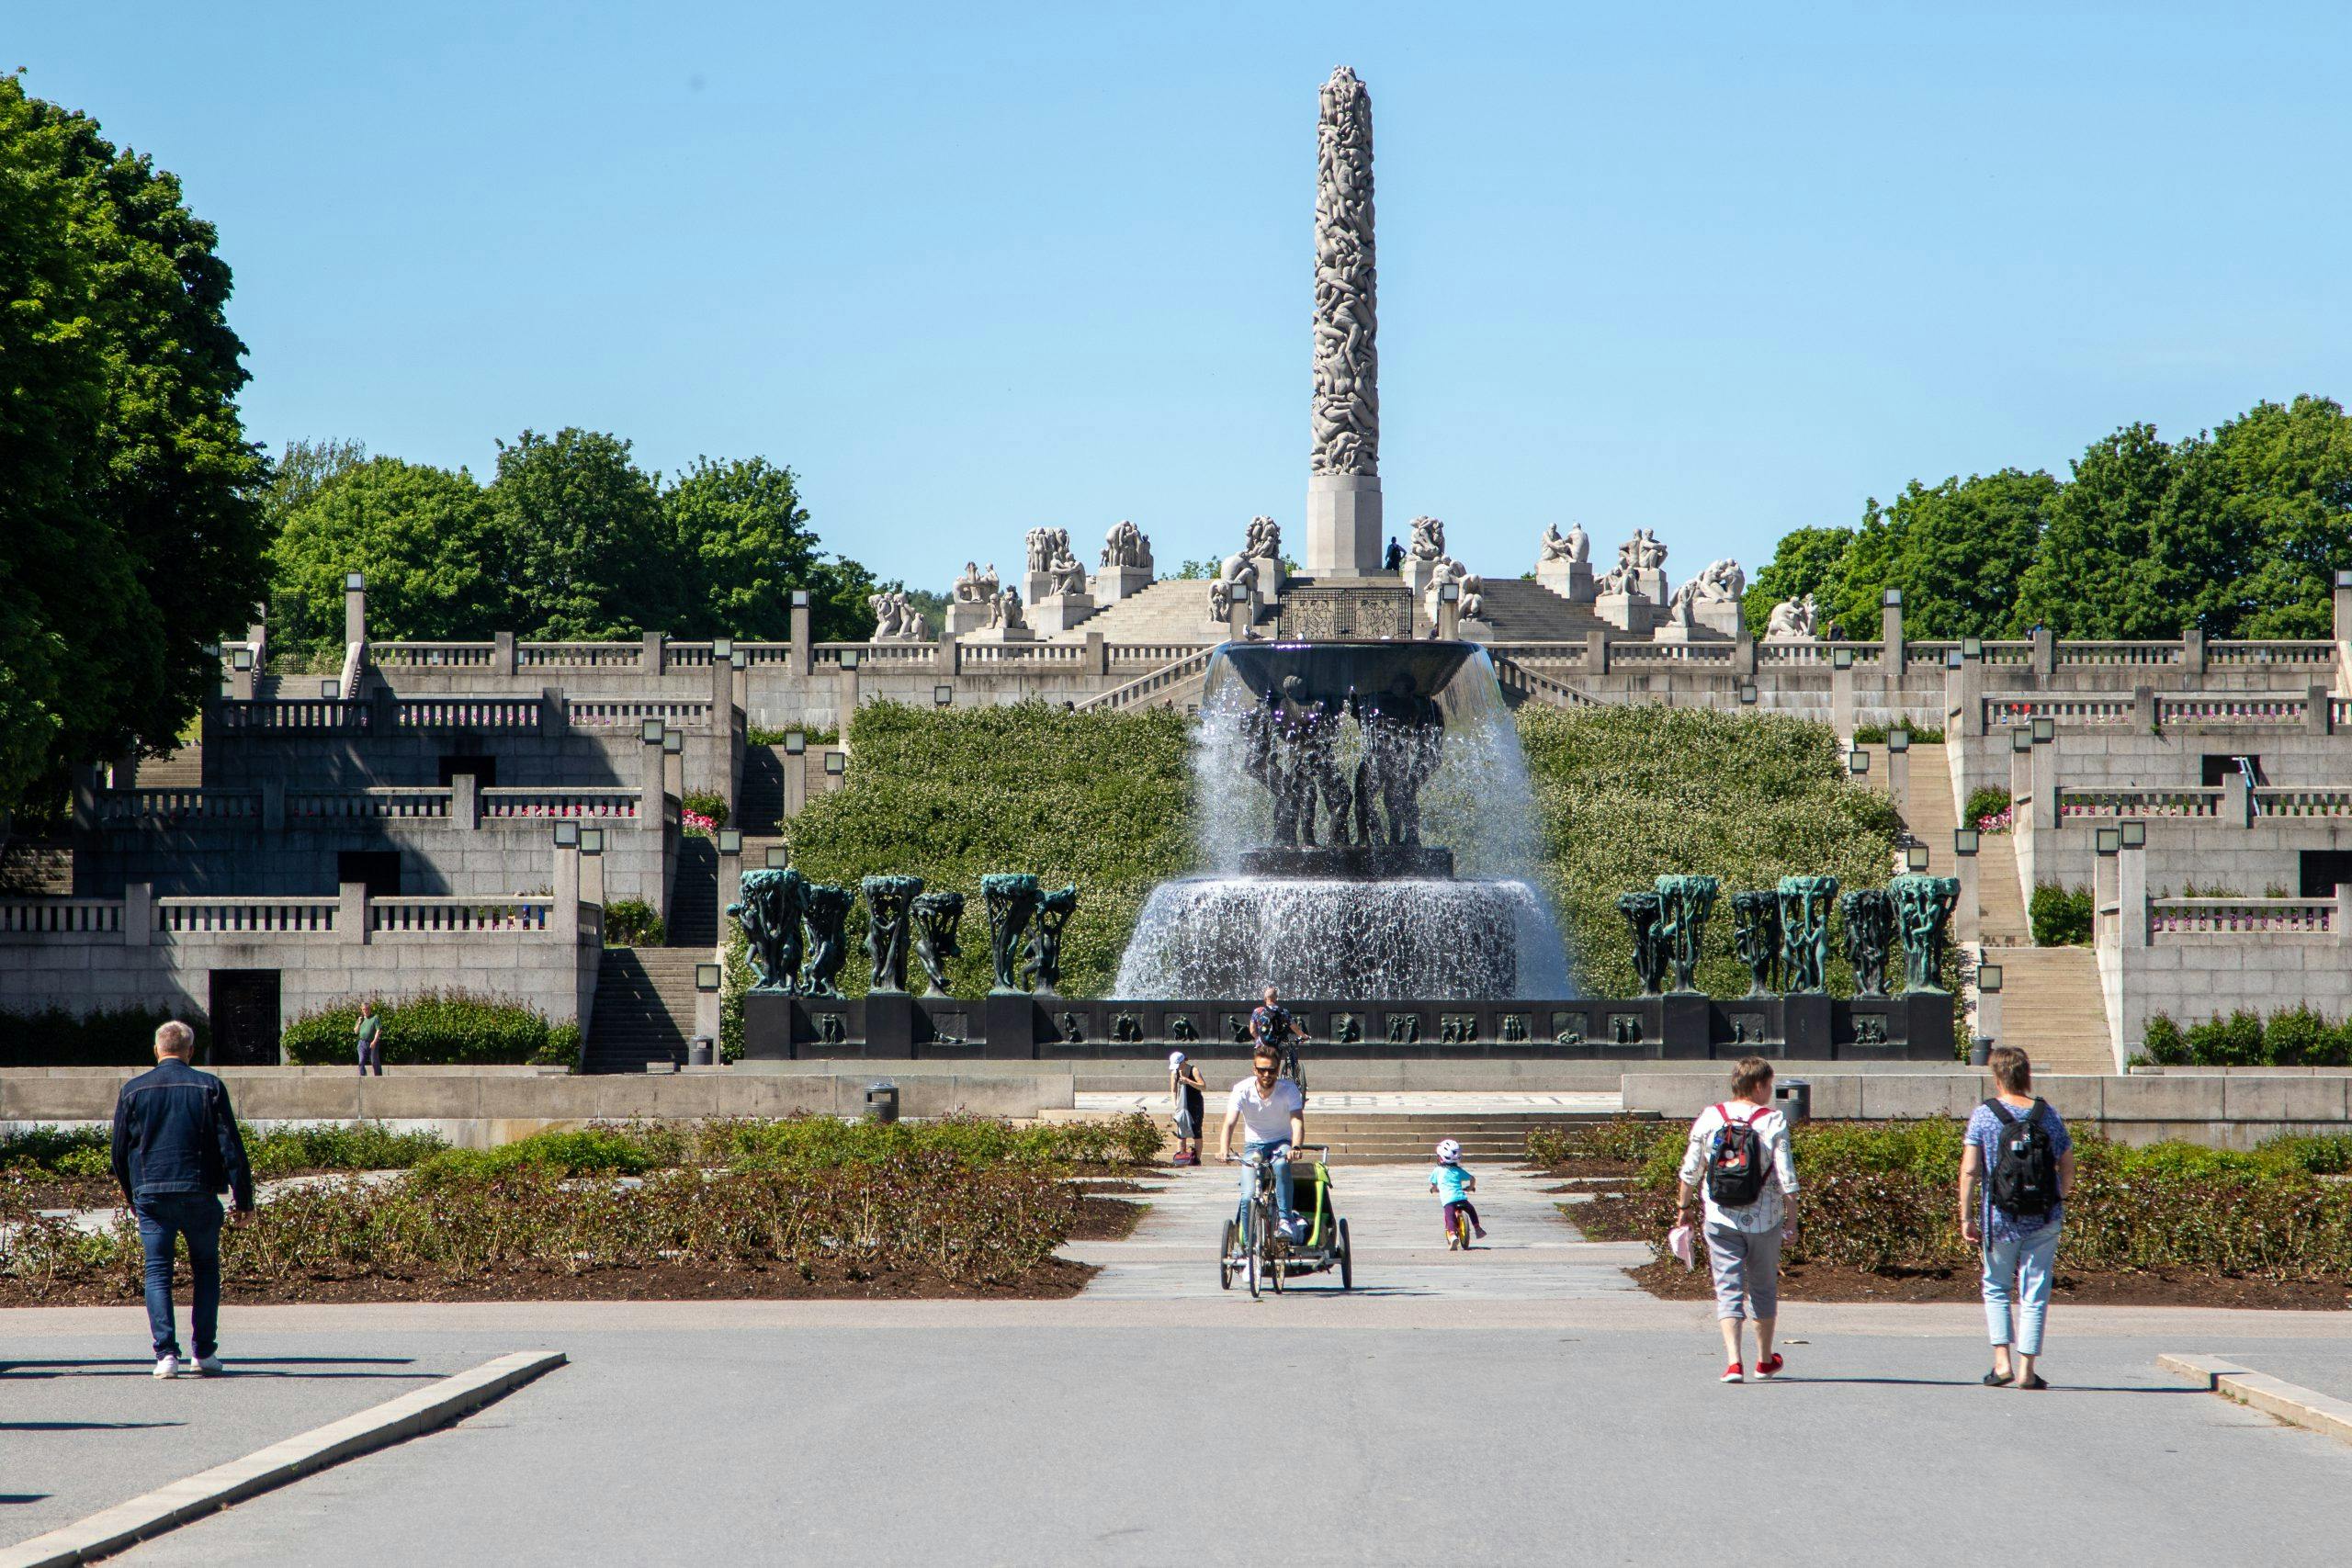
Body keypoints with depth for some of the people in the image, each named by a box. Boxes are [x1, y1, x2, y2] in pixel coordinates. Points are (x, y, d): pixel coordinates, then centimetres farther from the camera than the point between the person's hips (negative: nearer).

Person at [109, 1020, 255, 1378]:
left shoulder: (133, 1090, 4)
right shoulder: (209, 1087, 0)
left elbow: (119, 1151, 9)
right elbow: (231, 1147, -3)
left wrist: (131, 1197, 23)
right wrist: (244, 1198, 2)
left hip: (150, 1193, 0)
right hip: (199, 1193, 0)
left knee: (157, 1272, 4)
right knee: (206, 1268, 13)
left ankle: (166, 1352, -8)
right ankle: (205, 1352, 10)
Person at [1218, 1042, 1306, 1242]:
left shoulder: (1289, 1089, -15)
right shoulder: (1242, 1090, -15)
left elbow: (1297, 1121, -28)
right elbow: (1229, 1123, -24)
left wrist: (1295, 1148, -48)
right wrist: (1224, 1149, -44)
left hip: (1281, 1143, -1)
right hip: (1254, 1145, 1)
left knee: (1281, 1165, -37)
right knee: (1248, 1197, -17)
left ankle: (1286, 1220, -34)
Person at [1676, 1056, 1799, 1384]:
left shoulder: (1709, 1118, 0)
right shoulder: (1773, 1122, -8)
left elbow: (1690, 1170, 5)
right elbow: (1786, 1176, -9)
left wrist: (1684, 1206, 18)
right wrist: (1791, 1218, 1)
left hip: (1721, 1221, 1)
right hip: (1764, 1221, -1)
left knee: (1728, 1287, 2)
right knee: (1764, 1288, 16)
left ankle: (1733, 1360, -15)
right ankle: (1765, 1360, 29)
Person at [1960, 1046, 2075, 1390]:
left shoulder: (1983, 1115, -5)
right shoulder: (2048, 1115, 1)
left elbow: (1969, 1169, -10)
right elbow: (2068, 1168, 3)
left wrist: (1966, 1216, -4)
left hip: (1999, 1218, -1)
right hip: (2044, 1220, 1)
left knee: (1996, 1289, 15)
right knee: (2034, 1294, 6)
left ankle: (2002, 1361, 3)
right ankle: (2026, 1369, 4)